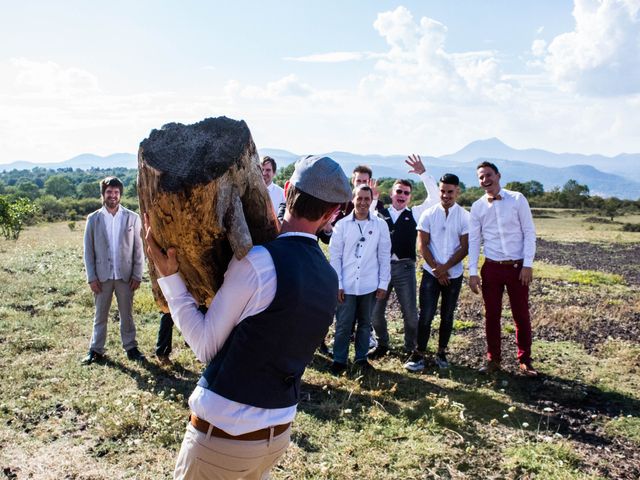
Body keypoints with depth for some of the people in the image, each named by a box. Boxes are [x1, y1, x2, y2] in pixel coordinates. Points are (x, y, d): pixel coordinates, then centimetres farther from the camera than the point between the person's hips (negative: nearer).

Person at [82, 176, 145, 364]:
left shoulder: (132, 218, 1)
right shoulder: (93, 219, 2)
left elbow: (138, 248, 1)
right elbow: (88, 250, 2)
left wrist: (137, 275, -4)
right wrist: (91, 277, -5)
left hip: (125, 275, 0)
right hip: (102, 276, 1)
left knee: (127, 314, 9)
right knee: (100, 315, 10)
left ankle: (131, 348, 18)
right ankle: (96, 350, 19)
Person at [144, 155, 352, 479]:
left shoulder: (257, 261, -20)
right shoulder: (330, 280, 0)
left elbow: (205, 346, -13)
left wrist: (168, 276, -11)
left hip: (221, 433, -6)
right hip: (279, 433, 6)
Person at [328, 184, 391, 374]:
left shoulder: (380, 225, 0)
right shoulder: (342, 224, -2)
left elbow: (384, 256, 4)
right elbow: (335, 256, -1)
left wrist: (383, 283, 2)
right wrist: (337, 284, -5)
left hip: (369, 285, 1)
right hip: (347, 285, -1)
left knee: (365, 324, 13)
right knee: (343, 325, 5)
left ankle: (361, 357, 27)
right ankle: (339, 360, 18)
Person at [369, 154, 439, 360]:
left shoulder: (415, 214, 9)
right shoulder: (380, 214, 8)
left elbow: (434, 196, 1)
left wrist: (422, 172, -7)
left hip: (405, 267, 0)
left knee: (410, 312, 2)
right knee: (375, 310, 6)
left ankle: (411, 349, 23)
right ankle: (382, 344, 28)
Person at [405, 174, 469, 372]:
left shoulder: (465, 217, -2)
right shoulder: (428, 214, -1)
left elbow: (465, 247, -5)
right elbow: (422, 245, -3)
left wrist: (445, 267, -14)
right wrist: (436, 268, -12)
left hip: (454, 275, 1)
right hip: (431, 273, -1)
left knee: (447, 316, 11)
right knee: (426, 315, -3)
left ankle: (441, 353, 24)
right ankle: (419, 354, 7)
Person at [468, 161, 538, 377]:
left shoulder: (517, 199, -4)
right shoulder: (477, 207, 3)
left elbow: (529, 232, -4)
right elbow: (474, 241, 4)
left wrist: (528, 264, -10)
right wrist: (472, 272, -1)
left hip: (518, 267, -2)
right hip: (491, 268, 2)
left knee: (522, 315, 6)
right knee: (491, 315, 8)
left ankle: (525, 361, 20)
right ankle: (493, 359, 21)